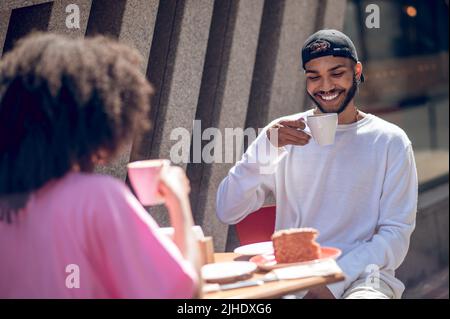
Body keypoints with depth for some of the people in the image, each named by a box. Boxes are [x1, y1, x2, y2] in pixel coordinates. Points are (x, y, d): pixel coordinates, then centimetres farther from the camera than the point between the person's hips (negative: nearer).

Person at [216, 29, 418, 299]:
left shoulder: (390, 141, 7)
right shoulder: (283, 134, 10)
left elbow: (396, 235, 2)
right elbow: (227, 213, 2)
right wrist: (266, 146, -13)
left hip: (361, 275, -2)